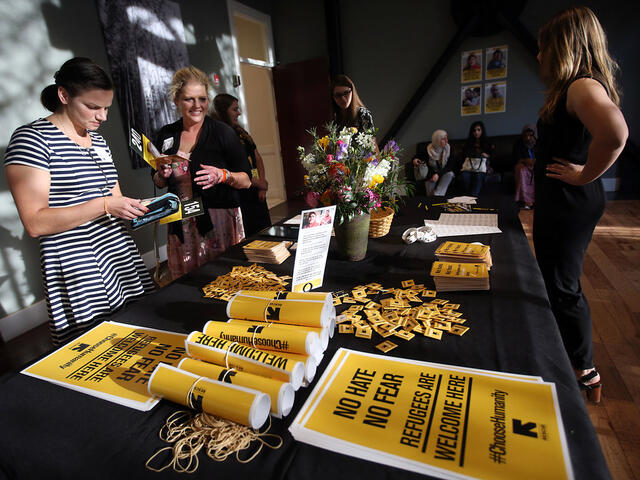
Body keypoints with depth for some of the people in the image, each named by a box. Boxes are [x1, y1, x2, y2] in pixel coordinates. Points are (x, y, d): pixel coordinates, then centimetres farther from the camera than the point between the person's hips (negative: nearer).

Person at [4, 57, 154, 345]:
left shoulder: (99, 141, 16)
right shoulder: (32, 138, -7)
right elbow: (35, 223, -14)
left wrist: (140, 207, 3)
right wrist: (105, 205, -20)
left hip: (121, 255, 7)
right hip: (77, 272, -6)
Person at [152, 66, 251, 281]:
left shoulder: (223, 132, -2)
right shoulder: (166, 135, 9)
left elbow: (246, 180, -2)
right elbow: (158, 182, 19)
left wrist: (222, 175, -19)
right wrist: (162, 175, -2)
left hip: (219, 220, -3)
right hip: (181, 224, 4)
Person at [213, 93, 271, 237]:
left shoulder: (241, 133, 14)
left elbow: (258, 159, 16)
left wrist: (262, 184, 3)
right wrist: (260, 183, -10)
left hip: (256, 195, 8)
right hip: (239, 197, -8)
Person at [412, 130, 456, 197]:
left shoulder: (449, 149, -7)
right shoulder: (428, 150, -9)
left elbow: (450, 166, -12)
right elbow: (418, 156, 6)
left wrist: (438, 174, -29)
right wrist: (415, 160, -21)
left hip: (444, 175, 2)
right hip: (430, 175, -2)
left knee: (450, 174, -33)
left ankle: (438, 195, -33)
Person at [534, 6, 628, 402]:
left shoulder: (583, 86, -18)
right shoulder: (575, 87, 14)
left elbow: (615, 133, -37)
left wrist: (585, 175, -24)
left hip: (570, 205, -10)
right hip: (560, 203, 10)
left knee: (563, 287, 2)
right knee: (559, 283, 20)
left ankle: (585, 372, 22)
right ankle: (571, 359, 40)